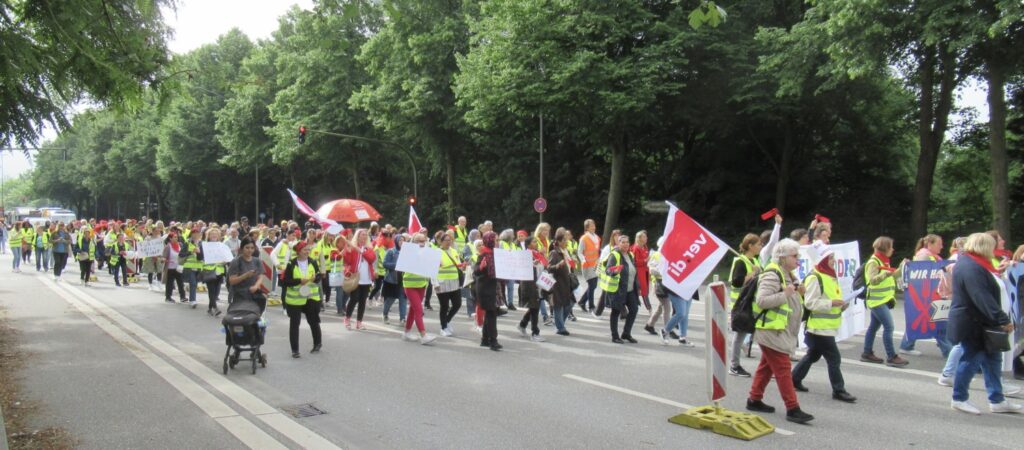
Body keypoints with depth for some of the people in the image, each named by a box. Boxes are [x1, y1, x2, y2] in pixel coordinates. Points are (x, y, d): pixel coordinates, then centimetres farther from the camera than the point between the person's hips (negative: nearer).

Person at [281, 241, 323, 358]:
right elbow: (285, 282, -11)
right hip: (295, 299, -2)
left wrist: (315, 278, -22)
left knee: (313, 321, 11)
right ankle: (294, 350, 9)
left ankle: (317, 344, 32)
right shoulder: (291, 265, -9)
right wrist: (299, 281, -23)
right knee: (294, 324, 1)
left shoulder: (313, 262, -1)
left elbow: (319, 277, 1)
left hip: (311, 298, 2)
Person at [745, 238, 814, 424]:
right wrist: (785, 294, -25)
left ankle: (754, 400, 24)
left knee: (767, 366, 15)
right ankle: (793, 409, -6)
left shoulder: (786, 274, 15)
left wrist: (796, 293, 6)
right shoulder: (772, 274, -17)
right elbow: (762, 301, -26)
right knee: (783, 369, -8)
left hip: (780, 331, 10)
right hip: (771, 331, -10)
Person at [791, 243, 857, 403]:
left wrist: (841, 304, 7)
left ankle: (795, 379, 31)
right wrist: (831, 303, -24)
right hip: (819, 327, -10)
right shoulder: (814, 278, -18)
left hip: (828, 327, 10)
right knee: (834, 358, -5)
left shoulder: (830, 275, 14)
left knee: (813, 355, 19)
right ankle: (838, 390, 5)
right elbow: (810, 303, -22)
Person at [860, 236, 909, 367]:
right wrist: (885, 274, -41)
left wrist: (902, 267, 16)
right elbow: (872, 280, -25)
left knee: (874, 326, 12)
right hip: (877, 301, -9)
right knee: (888, 327, -12)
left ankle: (867, 353, 17)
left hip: (883, 300, 9)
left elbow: (892, 277, 26)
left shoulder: (883, 261, 15)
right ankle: (891, 357, -9)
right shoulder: (873, 262, -14)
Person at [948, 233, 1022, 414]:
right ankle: (959, 399, 14)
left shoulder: (973, 264, 12)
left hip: (982, 323, 11)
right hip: (972, 324, -11)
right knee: (971, 360, 0)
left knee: (992, 359, 14)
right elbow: (983, 298, -29)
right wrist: (1002, 319, -29)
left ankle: (997, 401, 22)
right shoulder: (970, 267, -22)